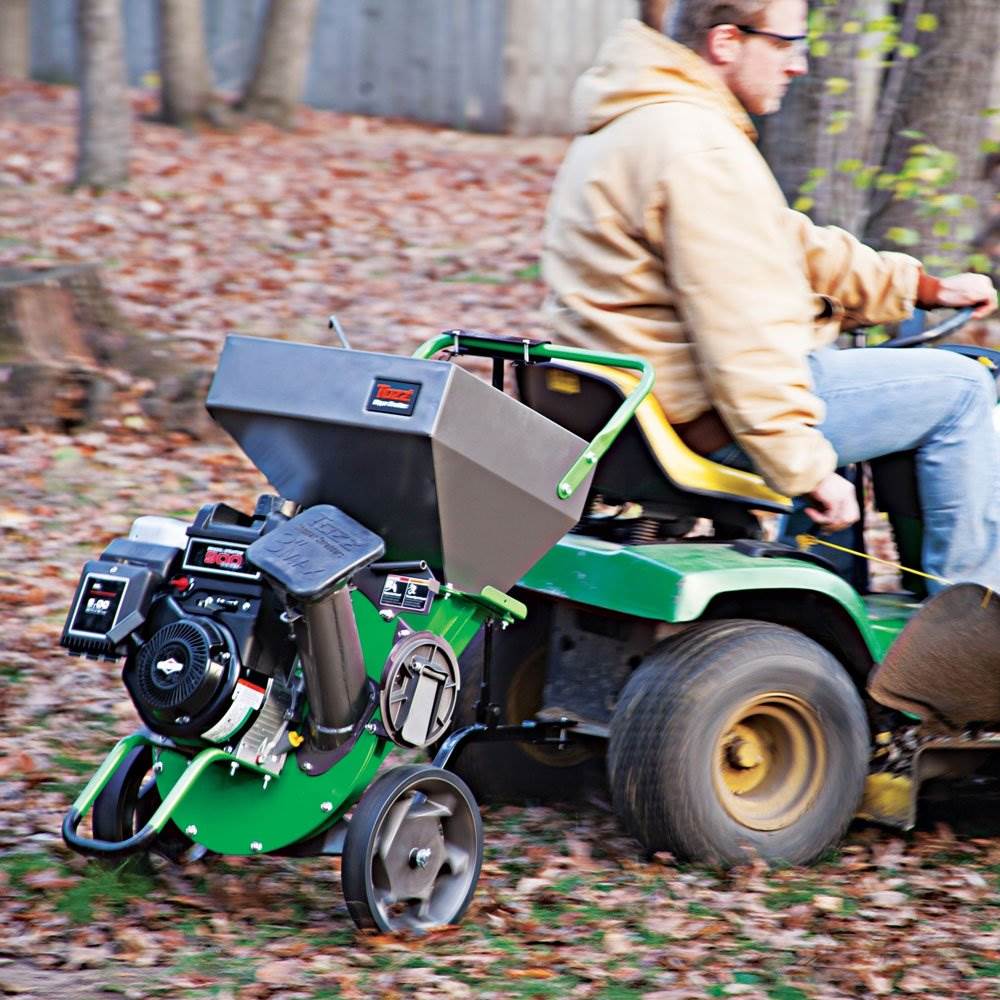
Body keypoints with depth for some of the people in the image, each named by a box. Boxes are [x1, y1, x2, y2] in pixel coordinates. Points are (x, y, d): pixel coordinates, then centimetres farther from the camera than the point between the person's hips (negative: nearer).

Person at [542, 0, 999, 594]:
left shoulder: (639, 125, 14)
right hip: (704, 420, -11)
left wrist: (924, 288, 19)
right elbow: (745, 336, -26)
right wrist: (806, 470, -24)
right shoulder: (700, 149, -21)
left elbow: (791, 246, 21)